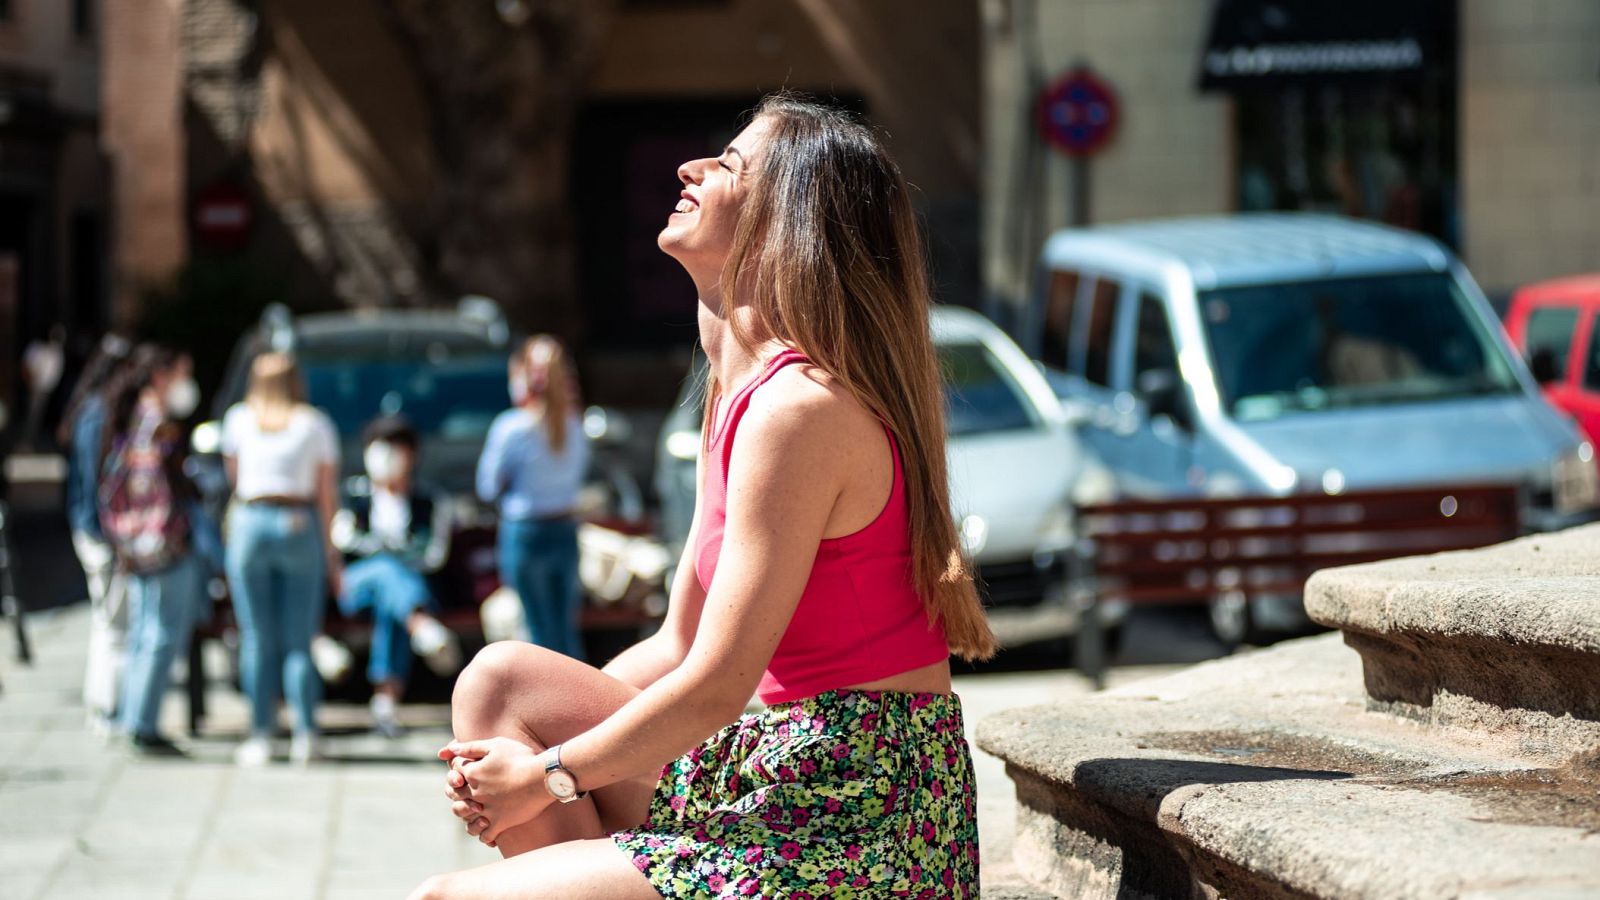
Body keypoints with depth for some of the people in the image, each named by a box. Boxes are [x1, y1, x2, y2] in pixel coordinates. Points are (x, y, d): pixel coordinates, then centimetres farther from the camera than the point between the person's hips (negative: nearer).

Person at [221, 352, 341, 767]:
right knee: (299, 641, 2)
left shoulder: (239, 418, 7)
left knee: (256, 639, 1)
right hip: (302, 526, 0)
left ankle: (260, 736, -2)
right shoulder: (317, 423, 5)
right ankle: (306, 735, -5)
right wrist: (330, 548, 6)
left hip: (249, 524, 0)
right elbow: (327, 491, 2)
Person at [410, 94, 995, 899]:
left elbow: (716, 685, -17)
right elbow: (680, 646, 16)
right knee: (500, 680, 8)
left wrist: (548, 776, -4)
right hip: (774, 772, 10)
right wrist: (527, 757, 4)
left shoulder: (799, 408, -17)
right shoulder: (738, 391, 14)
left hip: (853, 830, -9)